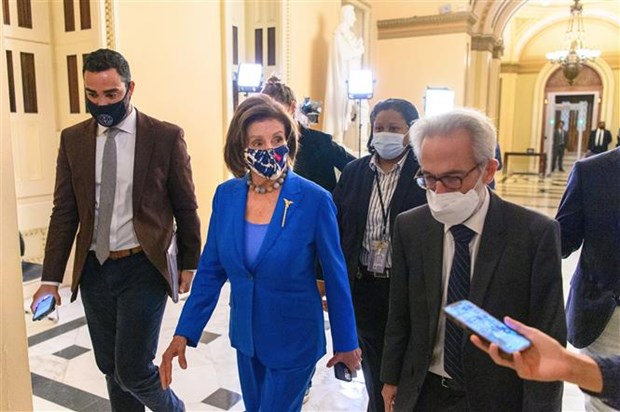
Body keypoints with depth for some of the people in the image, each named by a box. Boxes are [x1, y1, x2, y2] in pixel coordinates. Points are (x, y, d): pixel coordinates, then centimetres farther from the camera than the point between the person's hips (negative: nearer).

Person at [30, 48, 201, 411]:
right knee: (111, 367, 16)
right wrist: (51, 278, 3)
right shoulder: (73, 139, 4)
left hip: (143, 268, -4)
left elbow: (186, 207, -1)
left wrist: (190, 264, 3)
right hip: (94, 270, 5)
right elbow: (64, 212, 5)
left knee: (132, 370, -3)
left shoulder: (166, 136, -7)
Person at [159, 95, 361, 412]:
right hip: (246, 337, 5)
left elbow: (335, 277, -10)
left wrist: (346, 343, -3)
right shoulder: (225, 196, -6)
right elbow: (210, 271, 1)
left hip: (293, 341, -4)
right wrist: (184, 333, -4)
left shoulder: (315, 200, -19)